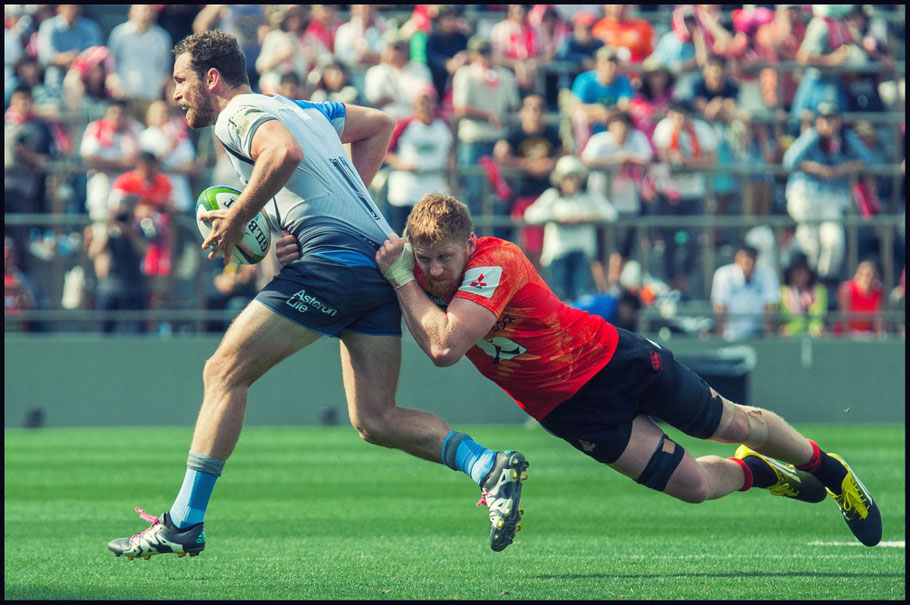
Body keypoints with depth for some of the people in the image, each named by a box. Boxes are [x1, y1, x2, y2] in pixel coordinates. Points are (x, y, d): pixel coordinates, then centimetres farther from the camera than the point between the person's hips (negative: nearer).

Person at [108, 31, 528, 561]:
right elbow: (380, 124, 37)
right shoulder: (296, 109, 28)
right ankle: (490, 467, -10)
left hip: (334, 255, -9)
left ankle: (185, 522, -4)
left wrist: (236, 218, -11)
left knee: (224, 373, -3)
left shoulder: (239, 115, 0)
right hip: (381, 257, 9)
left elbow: (283, 153, -22)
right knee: (375, 421, 6)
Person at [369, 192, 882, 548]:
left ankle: (827, 466, 40)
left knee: (736, 424, 13)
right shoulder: (426, 275, -14)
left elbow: (445, 347, -44)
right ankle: (758, 471, 32)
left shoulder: (496, 263, -33)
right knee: (694, 485, 0)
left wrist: (403, 281, -38)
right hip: (568, 407, 4)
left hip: (613, 358, -4)